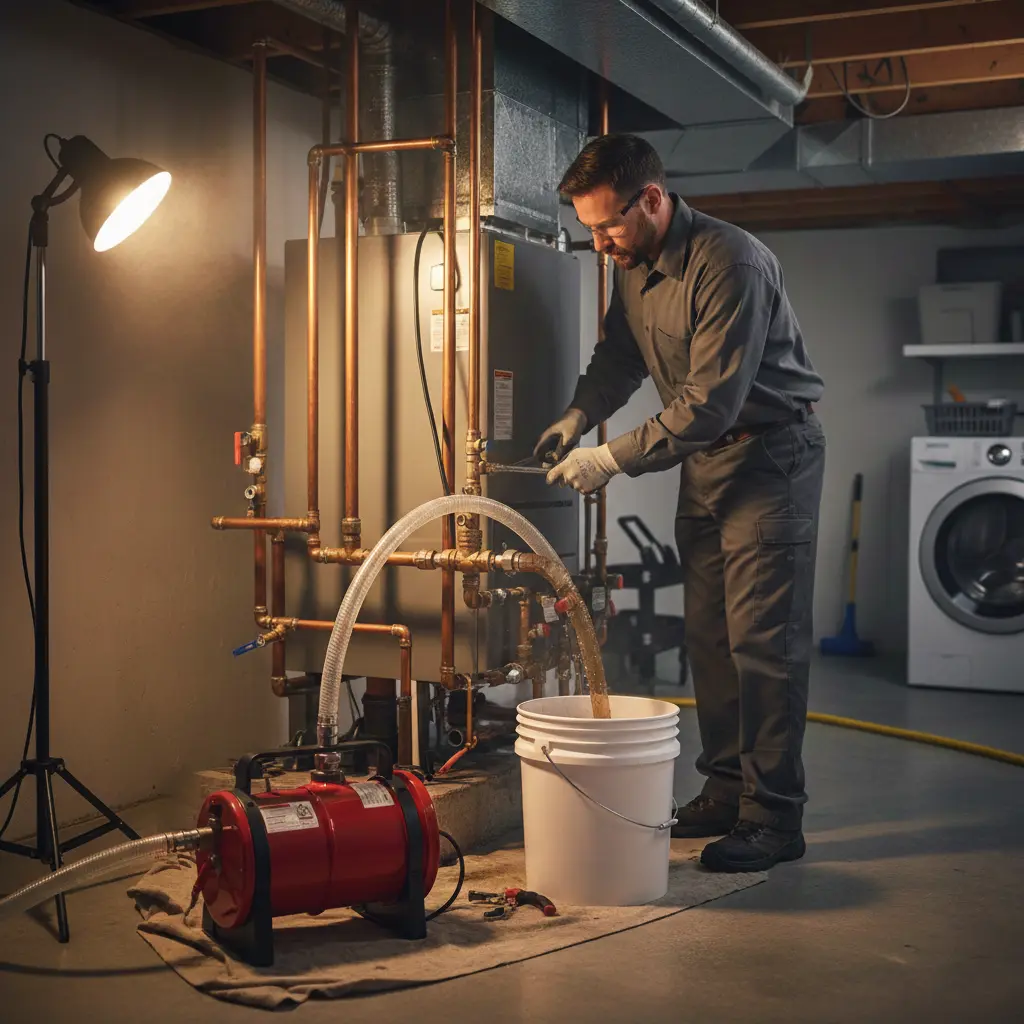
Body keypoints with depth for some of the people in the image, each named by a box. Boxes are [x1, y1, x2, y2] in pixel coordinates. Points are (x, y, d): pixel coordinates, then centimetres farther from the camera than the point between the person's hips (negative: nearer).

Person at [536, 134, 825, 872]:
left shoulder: (731, 264, -26)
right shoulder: (634, 265, 2)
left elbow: (709, 404, -29)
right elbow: (620, 353, 15)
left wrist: (612, 460, -25)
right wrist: (578, 417, -3)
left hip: (772, 454, -9)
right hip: (705, 457, 9)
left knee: (763, 637, -9)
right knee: (708, 635, 11)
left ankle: (773, 817, -1)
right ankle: (725, 792, 21)